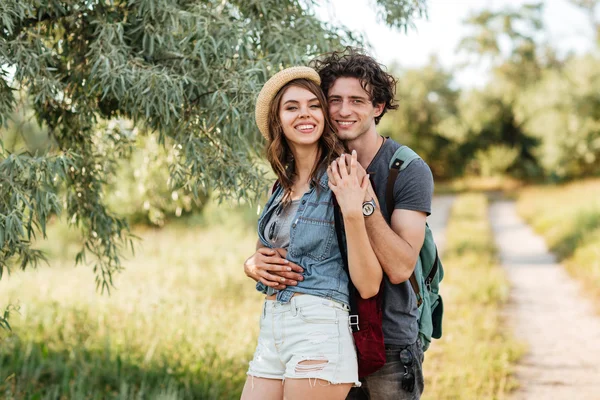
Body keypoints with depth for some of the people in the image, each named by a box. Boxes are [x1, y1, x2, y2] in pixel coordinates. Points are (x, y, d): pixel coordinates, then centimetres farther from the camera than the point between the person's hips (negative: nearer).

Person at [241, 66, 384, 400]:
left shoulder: (344, 178, -7)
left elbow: (368, 285, -12)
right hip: (271, 333, 7)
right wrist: (255, 262, 8)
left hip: (320, 327, -7)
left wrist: (352, 212, -22)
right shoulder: (281, 188, 13)